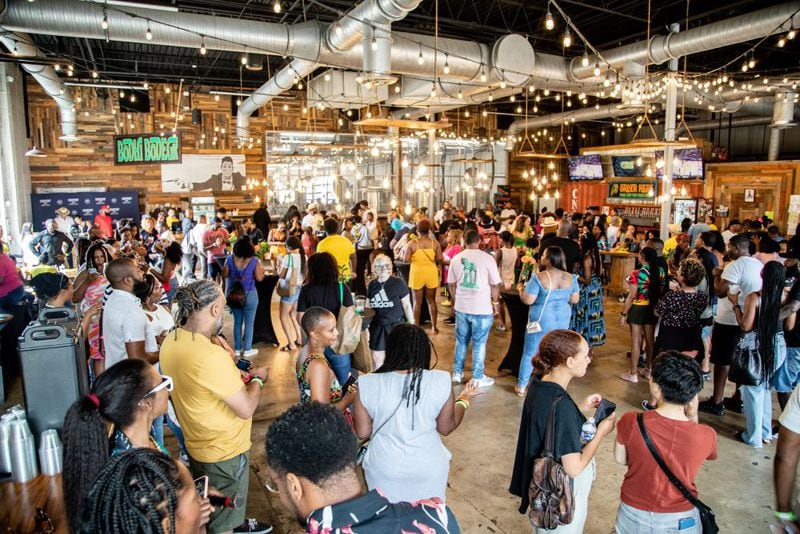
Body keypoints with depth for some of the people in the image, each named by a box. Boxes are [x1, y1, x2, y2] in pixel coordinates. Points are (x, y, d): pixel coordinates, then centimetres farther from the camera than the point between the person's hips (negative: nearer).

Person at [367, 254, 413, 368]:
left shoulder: (398, 283, -10)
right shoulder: (372, 285, 4)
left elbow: (407, 305, -4)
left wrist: (411, 324, -4)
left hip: (396, 325, -4)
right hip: (377, 327, 4)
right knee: (377, 358, 9)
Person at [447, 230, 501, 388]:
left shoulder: (456, 259, 2)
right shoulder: (487, 258, -10)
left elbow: (451, 284, 10)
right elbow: (495, 285, -7)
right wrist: (496, 303, 7)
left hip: (461, 307, 4)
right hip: (482, 308, -4)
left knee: (461, 341, 17)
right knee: (479, 343, 7)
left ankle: (457, 373, 26)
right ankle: (478, 377, 16)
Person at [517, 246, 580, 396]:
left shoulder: (538, 277, -19)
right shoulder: (570, 277, -4)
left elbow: (528, 300, -19)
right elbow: (574, 299, 3)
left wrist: (520, 289, -1)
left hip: (542, 320, -4)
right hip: (563, 319, 4)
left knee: (530, 352, 8)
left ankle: (521, 386, 16)